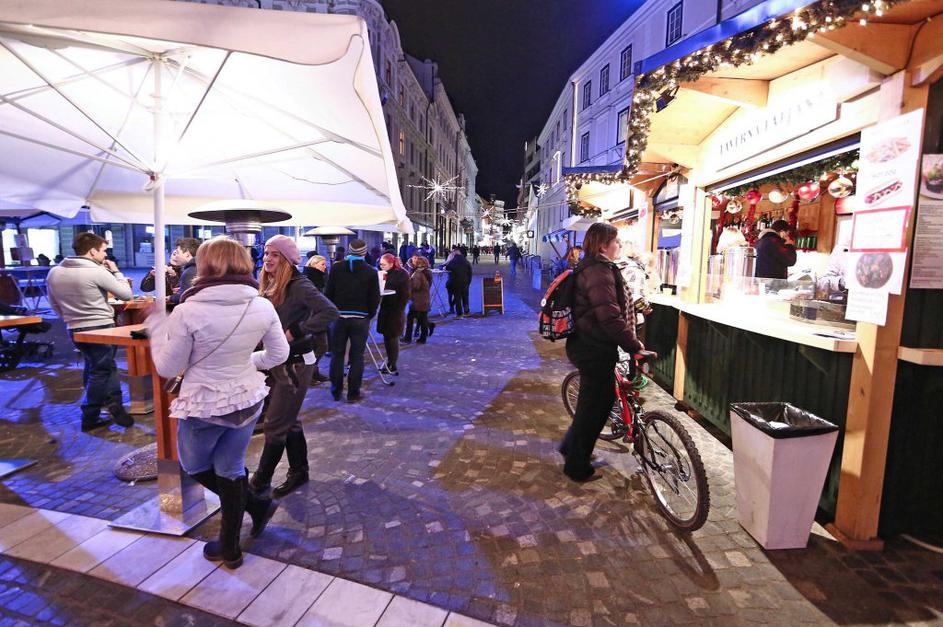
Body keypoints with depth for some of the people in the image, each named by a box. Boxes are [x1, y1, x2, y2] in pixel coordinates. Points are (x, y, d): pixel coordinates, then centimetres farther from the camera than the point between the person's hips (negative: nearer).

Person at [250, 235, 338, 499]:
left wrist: (295, 332, -26)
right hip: (274, 362, 8)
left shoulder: (299, 286, -18)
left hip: (295, 364, -8)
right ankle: (298, 472, 34)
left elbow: (330, 312, -29)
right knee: (288, 422, 18)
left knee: (275, 426, 3)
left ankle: (260, 480, 22)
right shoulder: (268, 286, 6)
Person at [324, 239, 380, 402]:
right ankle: (353, 393, 11)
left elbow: (328, 292, 1)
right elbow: (375, 298, -3)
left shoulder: (336, 268, 0)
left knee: (337, 354, 12)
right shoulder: (371, 272, -5)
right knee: (356, 357, 6)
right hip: (360, 319, -1)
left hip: (339, 316, 2)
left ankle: (336, 391, 21)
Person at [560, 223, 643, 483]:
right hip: (594, 350, -10)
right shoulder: (599, 271, -20)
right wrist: (634, 346, -21)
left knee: (603, 398, 22)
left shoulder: (591, 267, 14)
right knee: (593, 405, 4)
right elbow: (610, 317, -28)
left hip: (588, 345, 10)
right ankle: (577, 467, 22)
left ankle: (571, 445, 36)